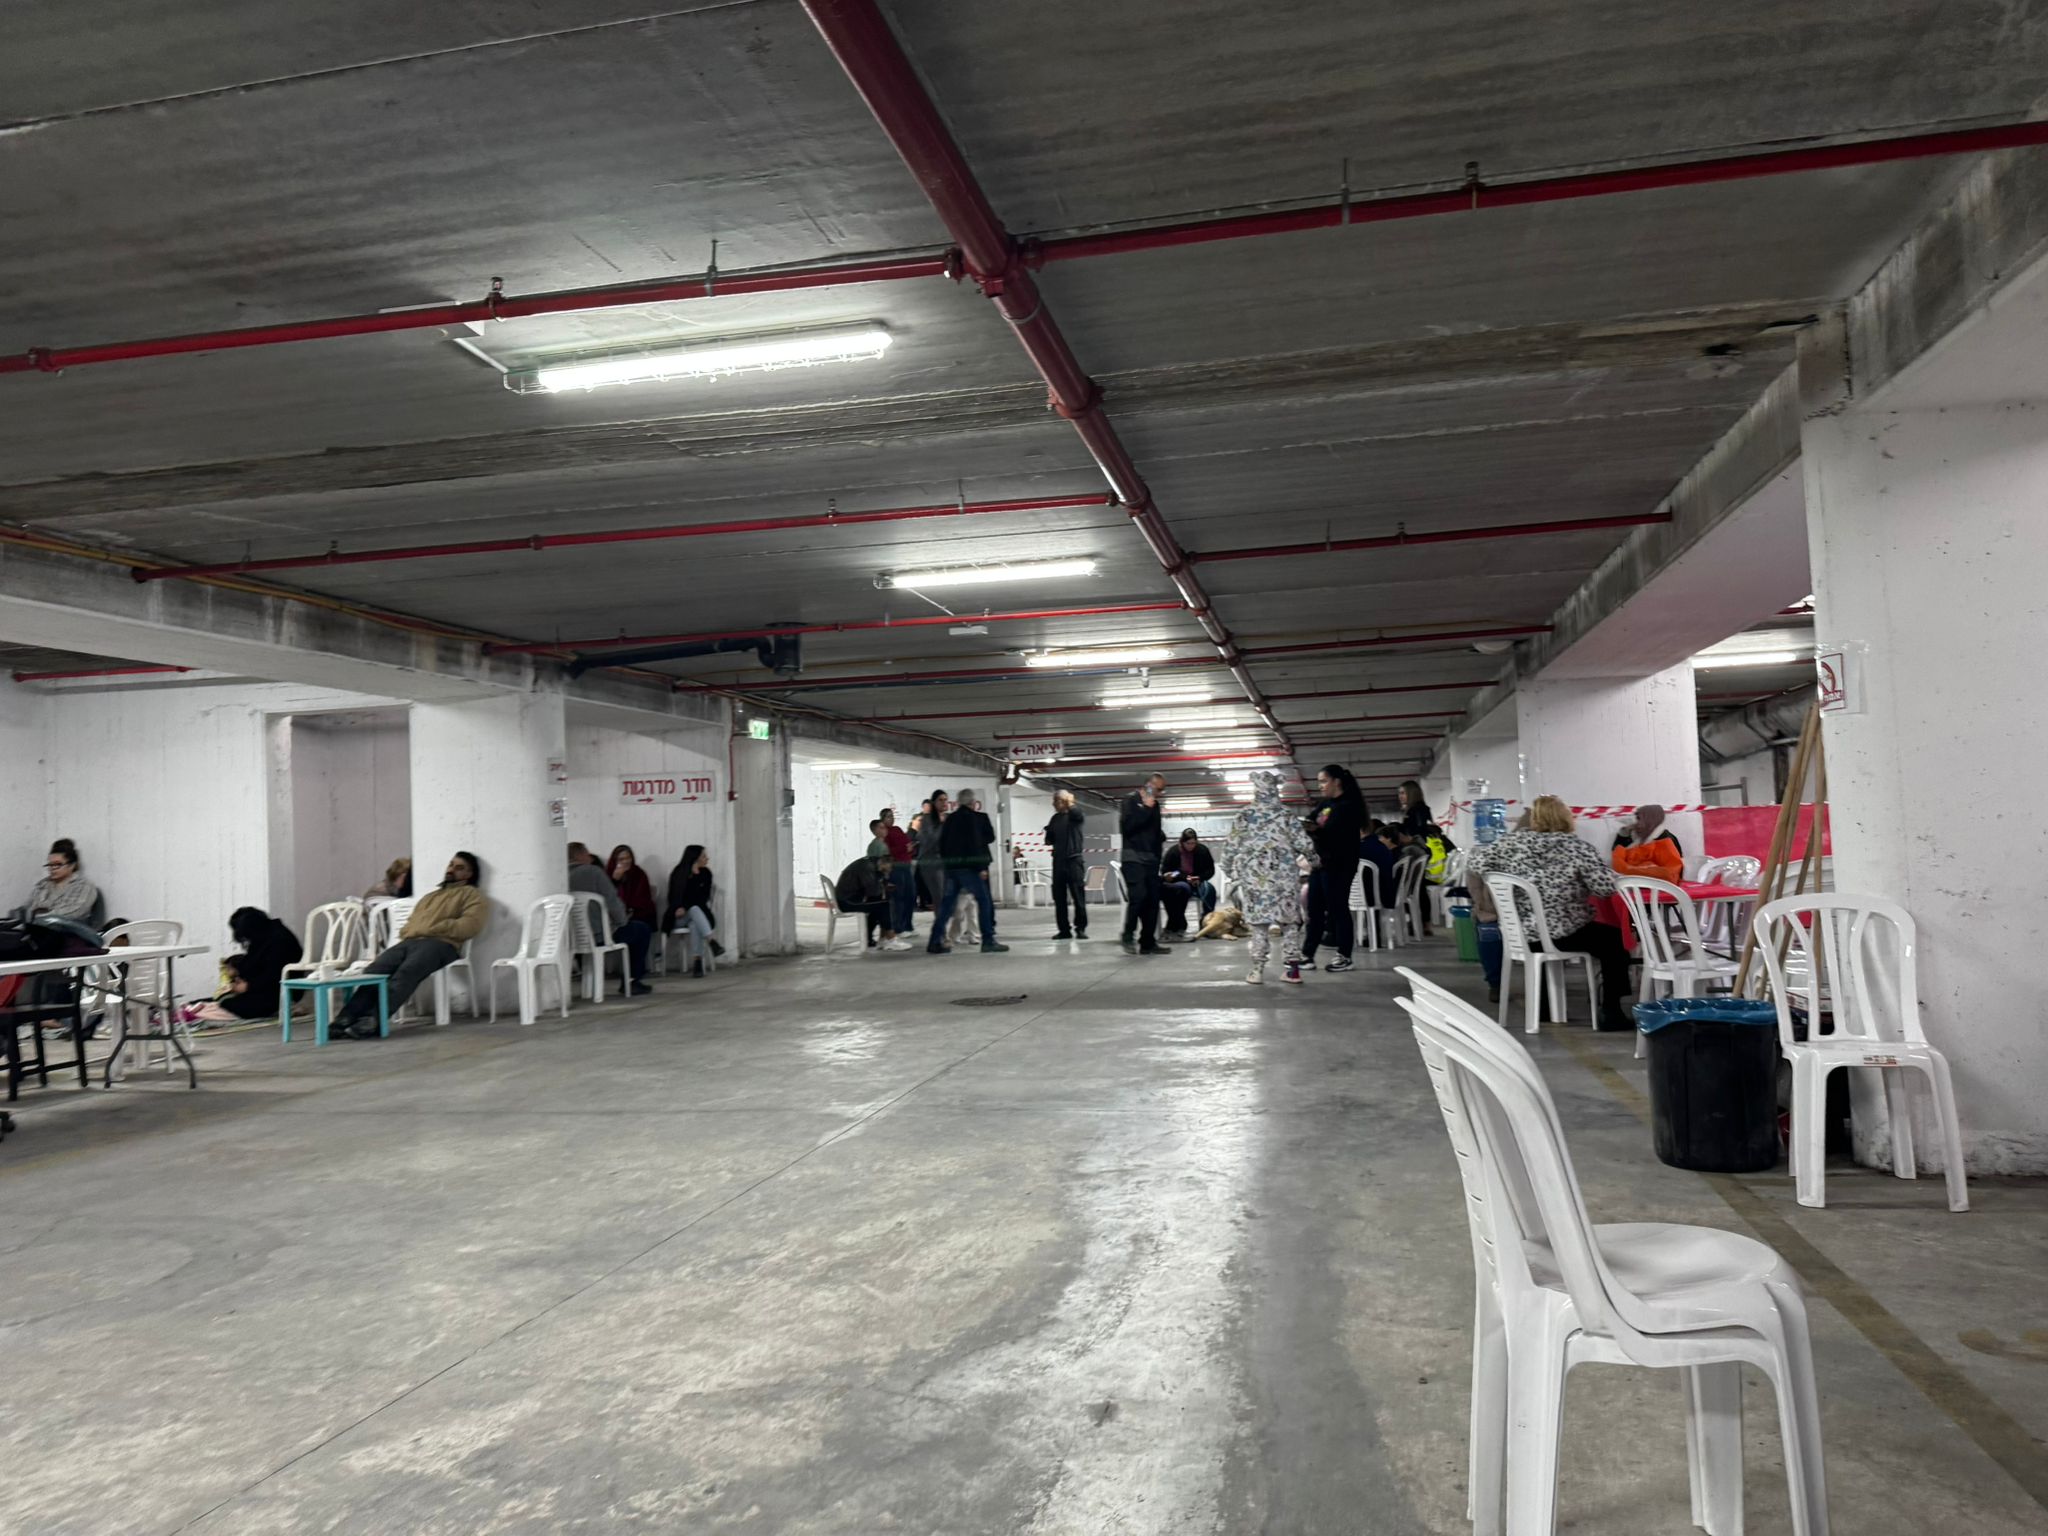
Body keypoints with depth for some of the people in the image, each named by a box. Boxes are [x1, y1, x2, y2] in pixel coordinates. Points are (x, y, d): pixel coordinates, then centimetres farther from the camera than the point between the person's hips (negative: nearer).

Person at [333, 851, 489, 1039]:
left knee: (406, 972, -35)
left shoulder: (472, 895, 15)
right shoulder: (430, 896, 36)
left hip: (439, 943, -6)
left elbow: (470, 925, -3)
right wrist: (407, 933, 5)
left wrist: (431, 928, -6)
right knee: (374, 970, -23)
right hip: (410, 941, 6)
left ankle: (372, 1021, -49)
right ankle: (346, 1019, -34)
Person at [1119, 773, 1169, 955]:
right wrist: (1145, 809, -15)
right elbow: (1126, 826, -16)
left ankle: (1148, 942, 6)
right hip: (1133, 857, -7)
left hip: (1151, 858, 7)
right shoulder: (1132, 801, -2)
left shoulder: (1155, 806, 17)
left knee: (1153, 900, 1)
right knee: (1138, 895, -21)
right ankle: (1129, 935, -4)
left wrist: (1161, 837, 5)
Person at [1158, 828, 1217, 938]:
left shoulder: (1202, 850, -2)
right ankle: (1178, 925, -33)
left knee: (1209, 889, -30)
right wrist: (1185, 878, -18)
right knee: (1183, 888, -38)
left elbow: (1210, 870, 6)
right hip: (1178, 883, -2)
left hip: (1198, 882, 3)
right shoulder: (1173, 852, -8)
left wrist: (1200, 878, -15)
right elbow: (1165, 873, -7)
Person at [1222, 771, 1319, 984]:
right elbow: (1304, 844, -2)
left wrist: (1228, 868, 18)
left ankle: (1257, 969, 3)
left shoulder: (1245, 815, 0)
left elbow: (1231, 846, 2)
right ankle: (1293, 967, 8)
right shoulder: (1287, 815, 1)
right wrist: (1314, 860, 18)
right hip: (1284, 875, 1)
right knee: (1289, 920, 9)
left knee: (1258, 920, 5)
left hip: (1254, 875, -1)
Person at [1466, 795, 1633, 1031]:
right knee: (1614, 939, 20)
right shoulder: (1576, 845, -11)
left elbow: (1475, 867, 1)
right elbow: (1607, 886, -16)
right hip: (1561, 934, -5)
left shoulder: (1513, 841, -2)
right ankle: (1610, 1013, 15)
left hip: (1520, 933, 5)